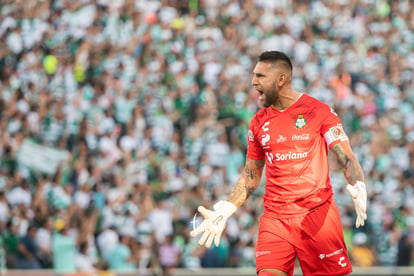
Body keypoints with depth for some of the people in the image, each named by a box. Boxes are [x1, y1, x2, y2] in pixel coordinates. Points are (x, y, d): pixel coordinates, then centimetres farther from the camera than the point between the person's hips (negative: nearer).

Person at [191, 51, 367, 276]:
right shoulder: (258, 122, 11)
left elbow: (347, 158, -6)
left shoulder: (319, 111, -2)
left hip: (318, 215, -3)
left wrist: (358, 188, -26)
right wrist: (223, 212, 10)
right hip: (274, 219, 3)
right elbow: (251, 175, 19)